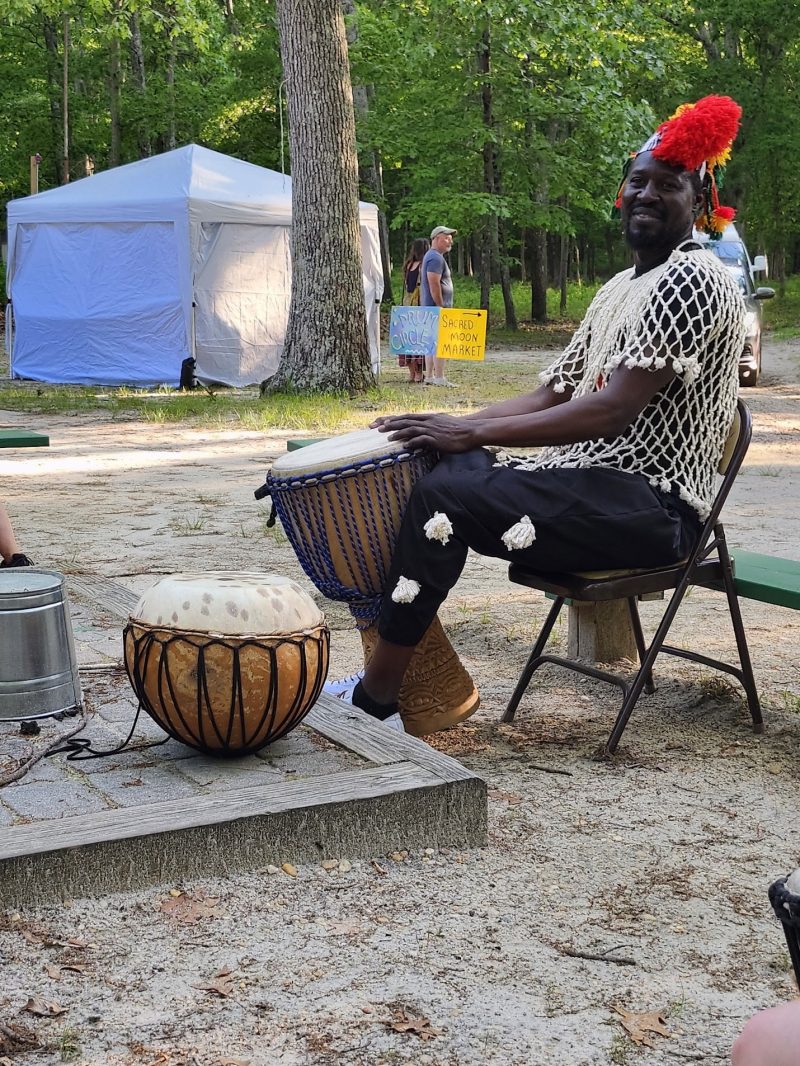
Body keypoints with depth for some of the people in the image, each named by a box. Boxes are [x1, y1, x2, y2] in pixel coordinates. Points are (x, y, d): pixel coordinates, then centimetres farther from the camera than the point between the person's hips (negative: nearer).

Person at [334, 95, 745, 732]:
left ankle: (374, 703, -16)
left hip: (651, 506, -10)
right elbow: (552, 396, 16)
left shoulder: (692, 279, -12)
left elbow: (611, 412, -21)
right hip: (595, 485, 10)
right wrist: (451, 426, 1)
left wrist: (473, 433, -21)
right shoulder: (621, 289, 19)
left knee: (444, 494, -24)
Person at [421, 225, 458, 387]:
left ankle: (429, 376, 14)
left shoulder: (431, 256, 19)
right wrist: (441, 307, -21)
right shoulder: (436, 258, -15)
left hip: (430, 307, 11)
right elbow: (434, 285, -22)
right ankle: (439, 377, -11)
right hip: (436, 307, -11)